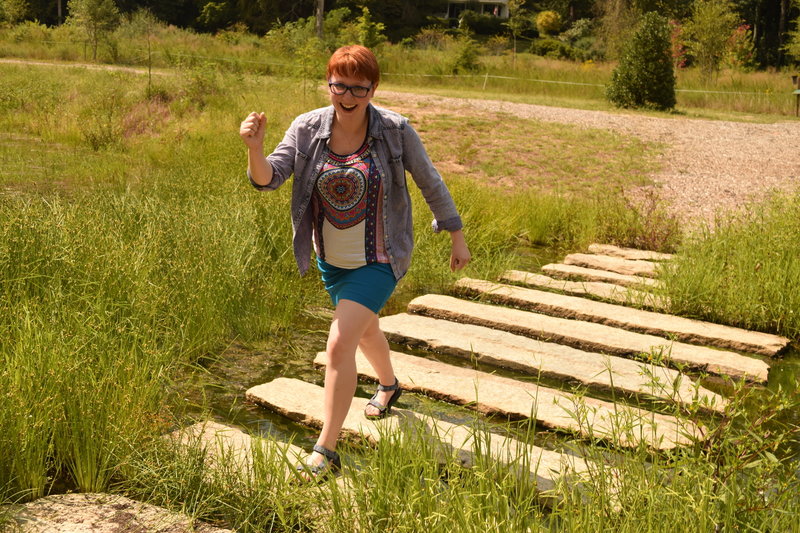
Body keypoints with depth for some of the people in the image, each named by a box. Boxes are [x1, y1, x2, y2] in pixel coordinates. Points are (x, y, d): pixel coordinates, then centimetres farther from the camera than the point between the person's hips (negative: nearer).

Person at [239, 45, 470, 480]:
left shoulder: (395, 130, -17)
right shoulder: (307, 129, -11)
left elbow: (430, 182, -5)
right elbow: (268, 178, -18)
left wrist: (457, 237, 1)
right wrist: (255, 147, -39)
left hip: (378, 261, -5)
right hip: (331, 260, 5)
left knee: (339, 345, -16)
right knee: (365, 329, 28)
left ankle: (325, 451, -5)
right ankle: (388, 385, 60)